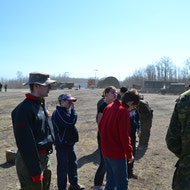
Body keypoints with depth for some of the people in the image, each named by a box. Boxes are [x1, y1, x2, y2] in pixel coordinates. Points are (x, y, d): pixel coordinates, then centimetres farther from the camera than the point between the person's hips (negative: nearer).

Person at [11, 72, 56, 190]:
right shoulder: (24, 109, -22)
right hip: (30, 161, -9)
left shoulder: (43, 104, 8)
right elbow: (25, 143, -24)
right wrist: (35, 171, -21)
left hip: (45, 158, 9)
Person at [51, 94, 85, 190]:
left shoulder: (65, 111, 14)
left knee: (73, 164, 21)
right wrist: (73, 110, -19)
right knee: (63, 168, 2)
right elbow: (70, 122, -28)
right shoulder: (58, 113, -19)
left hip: (69, 143, 10)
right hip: (62, 145, -10)